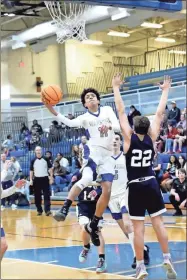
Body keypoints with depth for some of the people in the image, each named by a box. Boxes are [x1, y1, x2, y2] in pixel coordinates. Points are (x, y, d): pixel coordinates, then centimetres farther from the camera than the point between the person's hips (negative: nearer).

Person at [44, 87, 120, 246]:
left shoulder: (107, 110, 11)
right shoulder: (85, 118, 9)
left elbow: (118, 126, -1)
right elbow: (70, 123, -11)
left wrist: (109, 126, -24)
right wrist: (53, 111, -23)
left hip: (107, 155, 3)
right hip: (93, 151, -3)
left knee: (107, 191, -3)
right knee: (86, 179, -33)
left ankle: (93, 226, 9)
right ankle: (64, 209, -35)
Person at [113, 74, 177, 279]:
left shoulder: (129, 138, -7)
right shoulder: (151, 138, -1)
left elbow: (121, 112, -6)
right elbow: (159, 113, 7)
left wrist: (116, 88, -2)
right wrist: (165, 91, 15)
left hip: (135, 186, -2)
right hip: (151, 184, 3)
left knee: (138, 227, -2)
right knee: (158, 222, 6)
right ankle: (167, 260, 4)